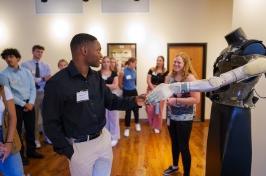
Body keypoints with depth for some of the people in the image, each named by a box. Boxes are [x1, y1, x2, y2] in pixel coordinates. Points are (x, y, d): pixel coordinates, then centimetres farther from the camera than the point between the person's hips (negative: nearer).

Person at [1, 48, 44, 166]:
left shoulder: (26, 72, 6)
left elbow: (33, 88, 3)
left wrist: (31, 103, -10)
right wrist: (23, 104, -13)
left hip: (29, 104, 4)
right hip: (15, 105, -4)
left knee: (30, 129, 14)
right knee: (17, 131, 7)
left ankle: (31, 151, 32)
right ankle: (20, 154, 24)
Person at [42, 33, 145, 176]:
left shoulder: (97, 77, 1)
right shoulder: (57, 83, -19)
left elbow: (111, 101, 6)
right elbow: (51, 123, -14)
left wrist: (133, 101, -8)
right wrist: (68, 151, -14)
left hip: (104, 138, 6)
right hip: (80, 146, -5)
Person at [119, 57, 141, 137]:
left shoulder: (134, 71, -1)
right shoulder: (123, 72, -16)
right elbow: (120, 84, -6)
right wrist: (125, 88, 6)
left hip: (134, 91, 4)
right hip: (127, 93, -4)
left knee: (136, 108, 14)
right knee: (128, 111, 1)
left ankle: (137, 123, 38)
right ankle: (127, 128, 17)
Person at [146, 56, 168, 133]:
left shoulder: (165, 72, 0)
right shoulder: (151, 70, 1)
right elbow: (148, 81, -5)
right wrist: (154, 89, -14)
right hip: (151, 90, 1)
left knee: (158, 109, 2)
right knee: (149, 108, -2)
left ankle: (157, 126, 19)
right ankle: (151, 123, 24)